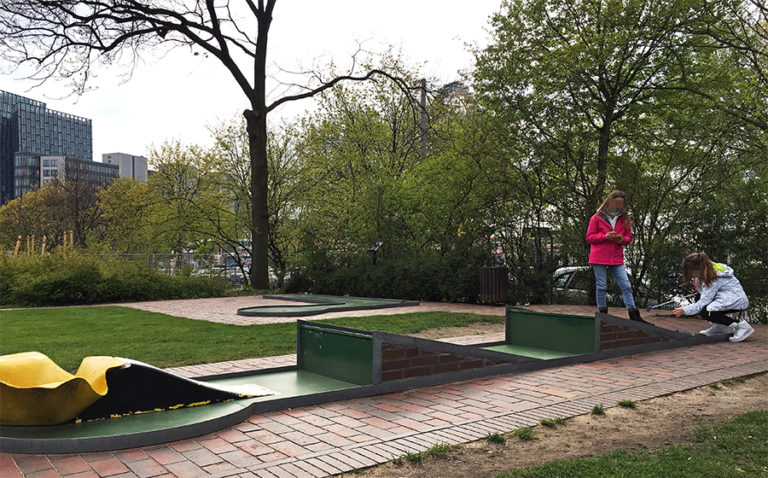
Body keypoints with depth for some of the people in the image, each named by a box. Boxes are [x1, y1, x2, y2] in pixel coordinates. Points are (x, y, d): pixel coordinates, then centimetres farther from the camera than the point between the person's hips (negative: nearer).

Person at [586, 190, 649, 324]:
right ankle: (602, 312, 14)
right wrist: (605, 236, -15)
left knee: (626, 286, -1)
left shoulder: (624, 218, 11)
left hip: (617, 258, 3)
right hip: (599, 258, -3)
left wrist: (622, 239, -7)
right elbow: (589, 237, 0)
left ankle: (634, 316, 1)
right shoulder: (597, 218, 0)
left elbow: (629, 237, 17)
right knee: (601, 286, 2)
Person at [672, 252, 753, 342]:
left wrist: (684, 310, -19)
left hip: (738, 301, -10)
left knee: (706, 312, -26)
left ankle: (741, 326, -15)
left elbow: (703, 302, -24)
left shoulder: (714, 278, -24)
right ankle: (718, 327, 10)